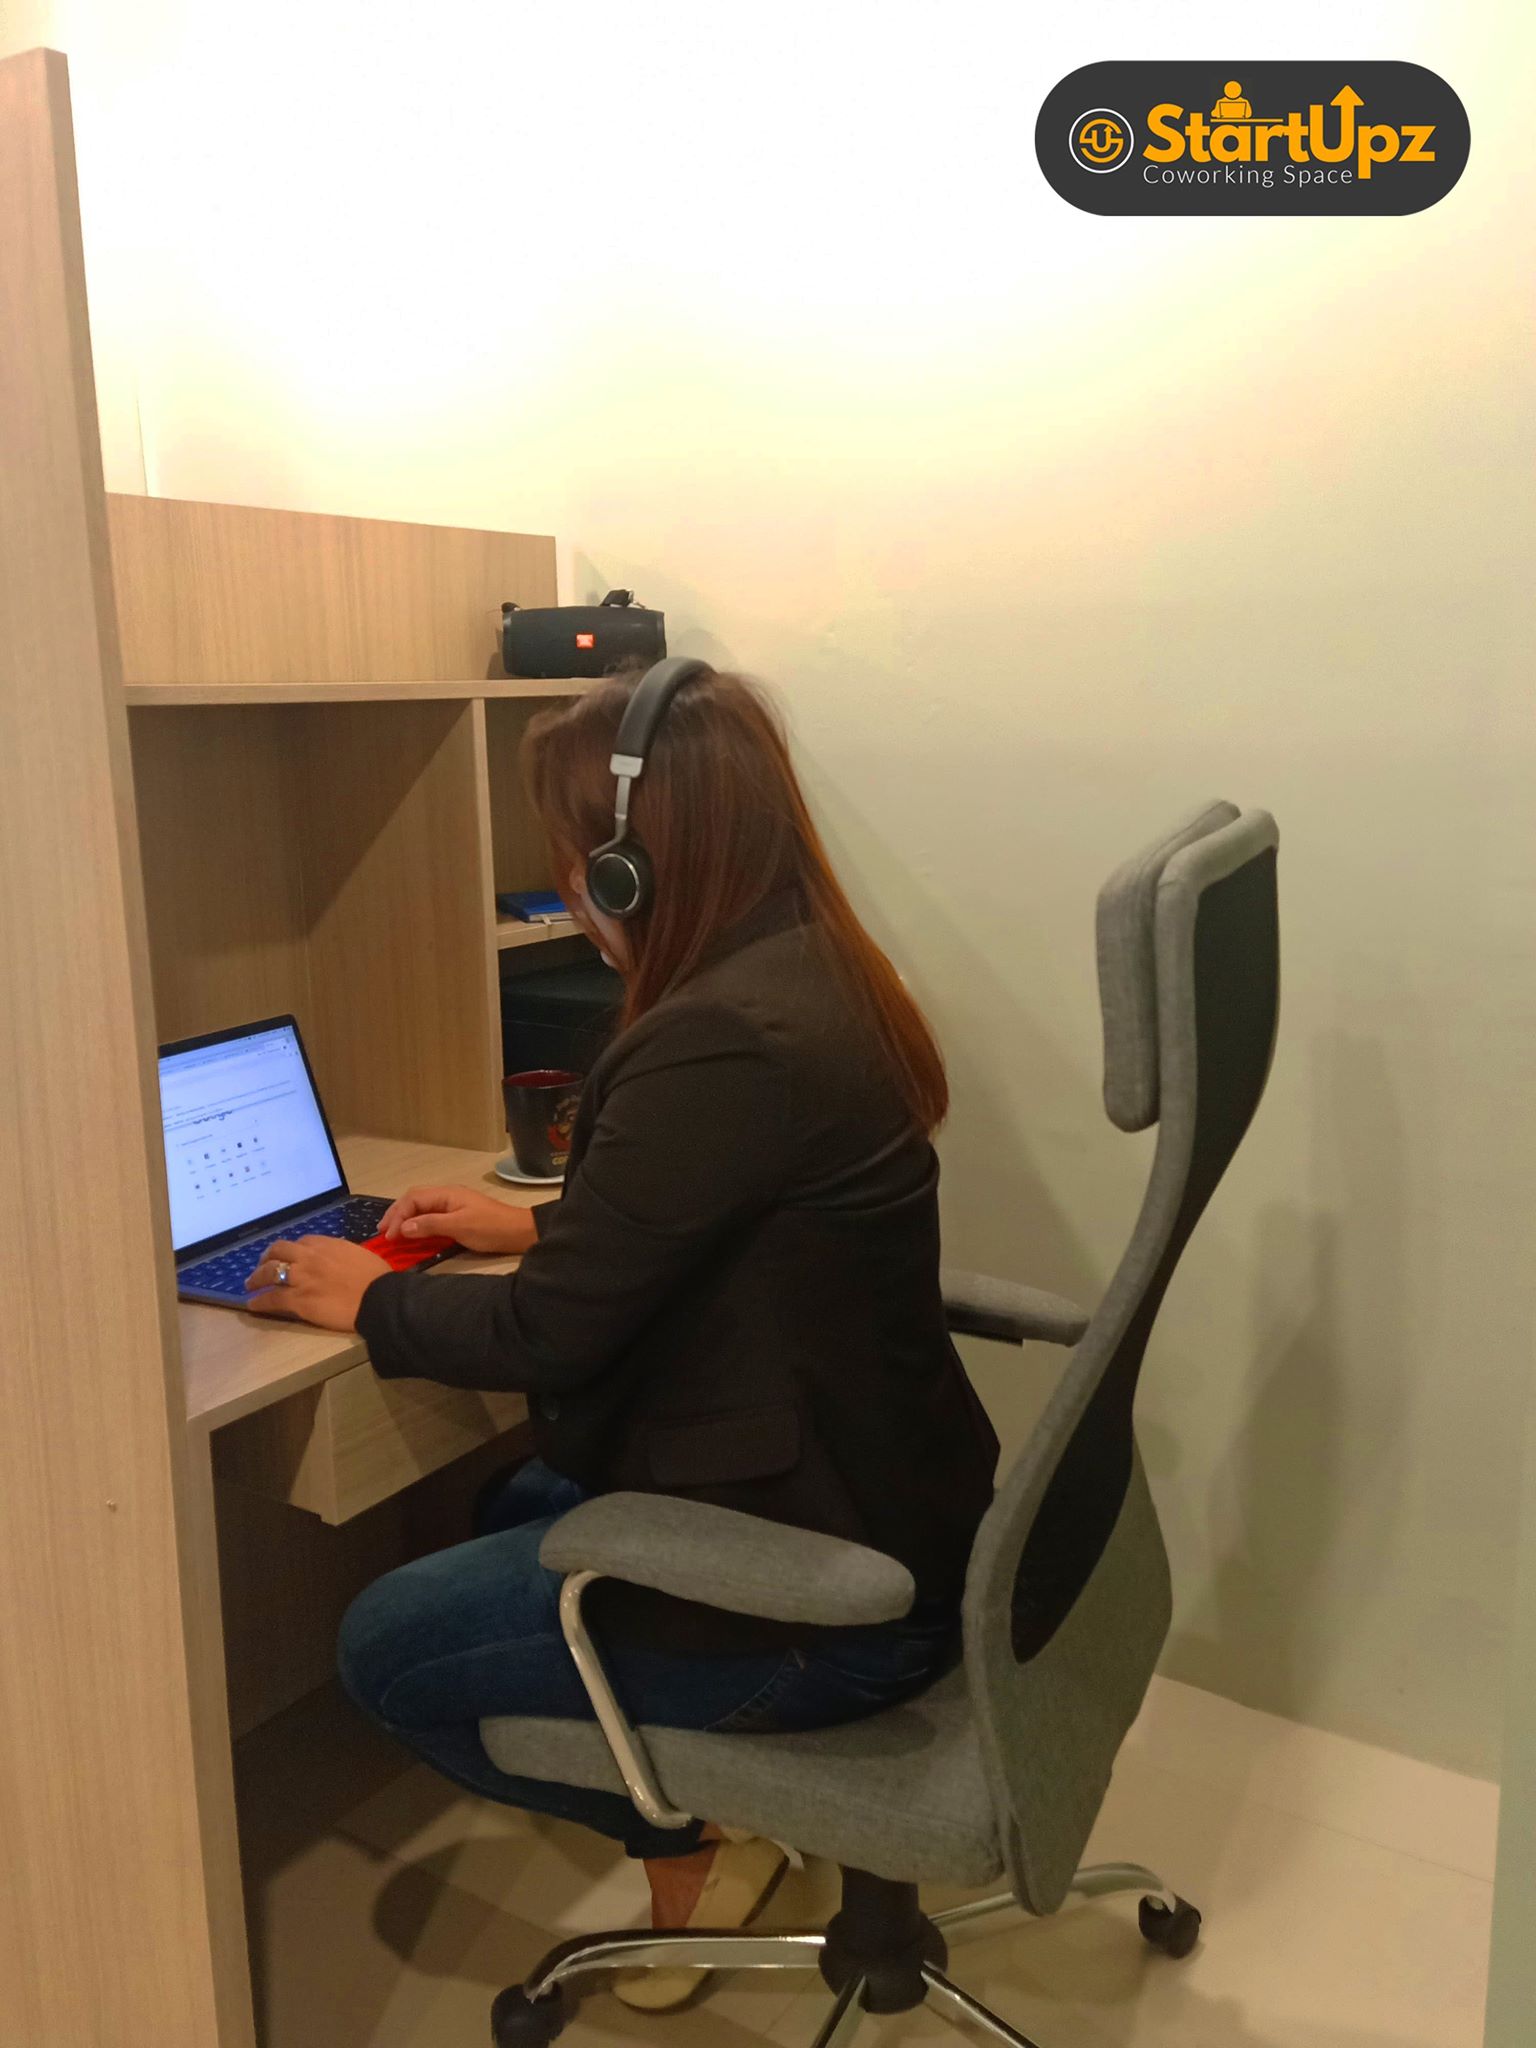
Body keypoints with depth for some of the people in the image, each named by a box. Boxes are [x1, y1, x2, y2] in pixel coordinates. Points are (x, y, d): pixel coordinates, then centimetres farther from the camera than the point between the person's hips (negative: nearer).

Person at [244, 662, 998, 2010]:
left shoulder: (720, 1045, -28)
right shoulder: (820, 982, 1)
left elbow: (542, 1336, -20)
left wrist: (365, 1298, -2)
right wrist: (532, 1223, 19)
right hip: (887, 1507, 9)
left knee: (385, 1649, 5)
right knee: (517, 1513, 27)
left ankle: (692, 1845, 16)